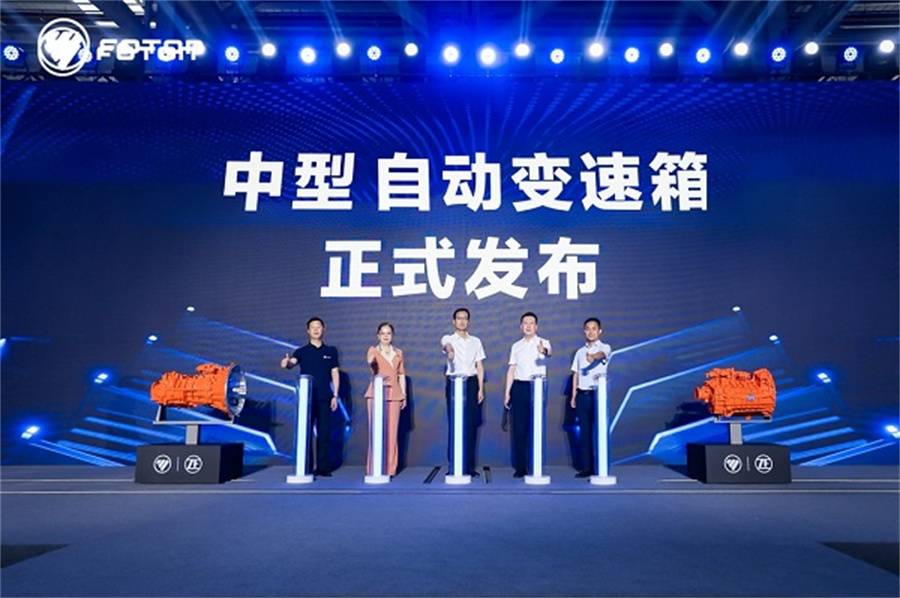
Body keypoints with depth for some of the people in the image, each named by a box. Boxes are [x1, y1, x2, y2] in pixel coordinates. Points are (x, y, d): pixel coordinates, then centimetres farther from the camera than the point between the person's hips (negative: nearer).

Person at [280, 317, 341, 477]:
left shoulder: (331, 351, 9)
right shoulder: (302, 351, 3)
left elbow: (335, 374, 8)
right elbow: (292, 363, -16)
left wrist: (335, 396, 1)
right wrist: (286, 363, -40)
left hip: (324, 398, 1)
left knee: (324, 432, 2)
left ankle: (323, 467, 10)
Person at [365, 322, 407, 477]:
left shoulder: (398, 353, 13)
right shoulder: (373, 350, 2)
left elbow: (401, 375, 15)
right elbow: (369, 361, -21)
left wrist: (404, 395, 9)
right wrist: (371, 360, -45)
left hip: (394, 394, 3)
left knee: (392, 431, 1)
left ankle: (390, 468, 7)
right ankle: (374, 468, 1)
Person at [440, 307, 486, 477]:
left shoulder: (476, 341, 14)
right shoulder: (448, 338, 3)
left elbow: (479, 366, 12)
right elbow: (446, 346, -23)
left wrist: (481, 388, 4)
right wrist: (449, 351, -48)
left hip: (471, 382, 3)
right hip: (454, 382, -3)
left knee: (471, 425, 2)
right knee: (454, 424, -3)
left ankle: (469, 465, 10)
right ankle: (453, 465, 4)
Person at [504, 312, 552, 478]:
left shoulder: (543, 343, 2)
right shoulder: (516, 346, 13)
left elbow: (548, 352, -23)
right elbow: (511, 369, 12)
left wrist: (544, 351, -47)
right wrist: (507, 392, 6)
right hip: (519, 387, 3)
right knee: (519, 428, 2)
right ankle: (520, 467, 10)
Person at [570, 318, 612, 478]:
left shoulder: (604, 347, 0)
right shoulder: (580, 352, 14)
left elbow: (601, 354, -24)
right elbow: (575, 374, 14)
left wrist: (593, 356, -46)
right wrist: (574, 396, 7)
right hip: (583, 394, 4)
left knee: (598, 430, -4)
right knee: (584, 431, 6)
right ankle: (586, 467, 13)